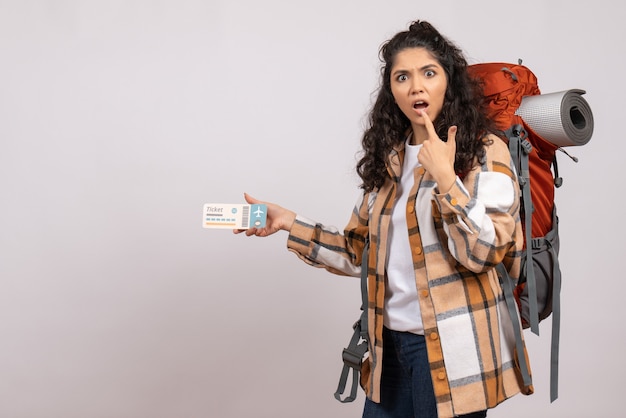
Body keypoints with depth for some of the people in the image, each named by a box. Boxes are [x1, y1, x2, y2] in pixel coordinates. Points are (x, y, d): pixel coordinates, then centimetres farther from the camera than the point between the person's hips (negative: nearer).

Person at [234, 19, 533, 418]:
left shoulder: (485, 151, -7)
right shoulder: (389, 159, 9)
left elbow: (481, 253, -15)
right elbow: (360, 252, 10)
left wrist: (445, 179, -24)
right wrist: (288, 222, 4)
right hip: (392, 344, 5)